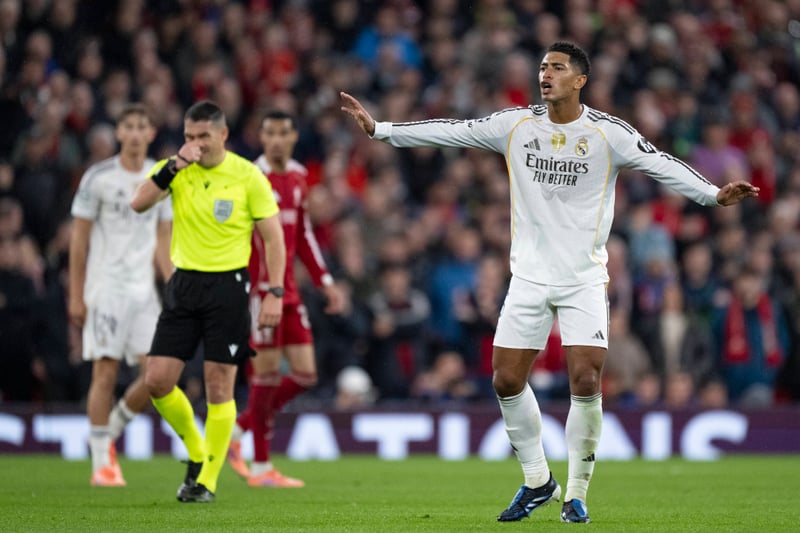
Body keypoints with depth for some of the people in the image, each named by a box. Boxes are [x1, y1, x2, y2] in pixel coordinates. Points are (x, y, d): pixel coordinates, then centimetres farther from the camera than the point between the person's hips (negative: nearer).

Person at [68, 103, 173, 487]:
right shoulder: (98, 177, -4)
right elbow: (79, 239, -2)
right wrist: (76, 295, -6)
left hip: (144, 288, 5)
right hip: (105, 287, -4)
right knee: (105, 372, -7)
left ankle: (112, 429, 20)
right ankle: (102, 463, 0)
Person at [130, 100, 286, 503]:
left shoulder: (247, 176, -5)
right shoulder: (176, 169, 2)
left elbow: (273, 236, -2)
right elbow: (139, 204, -14)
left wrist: (275, 295, -9)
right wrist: (174, 166, -23)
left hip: (228, 285, -3)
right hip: (184, 285, 3)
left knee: (219, 386, -3)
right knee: (157, 381, -2)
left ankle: (207, 480, 6)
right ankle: (197, 452, 21)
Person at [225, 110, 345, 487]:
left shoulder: (298, 179, 13)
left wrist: (326, 282, 18)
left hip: (289, 292, 7)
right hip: (258, 290, -7)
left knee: (305, 375, 3)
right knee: (267, 372, -5)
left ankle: (239, 429, 20)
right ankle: (261, 467, 6)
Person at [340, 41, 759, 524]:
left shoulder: (607, 133, -6)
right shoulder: (515, 125, 1)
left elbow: (661, 165, -13)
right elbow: (450, 131, 4)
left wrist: (713, 194, -28)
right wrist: (379, 129, 2)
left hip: (584, 280, -3)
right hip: (529, 276, 3)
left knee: (586, 382, -12)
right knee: (507, 380, 1)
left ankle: (576, 493, 4)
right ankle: (538, 483, 19)